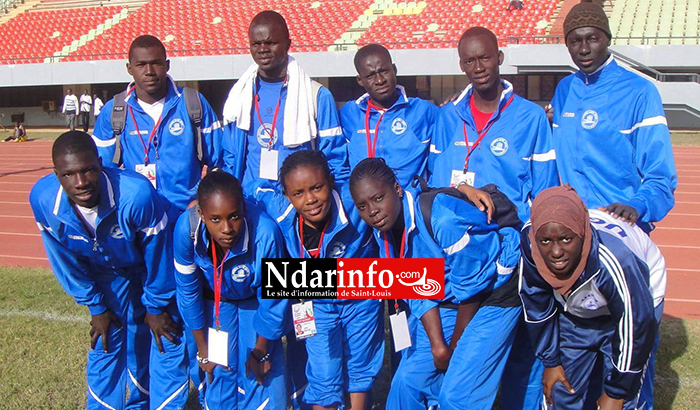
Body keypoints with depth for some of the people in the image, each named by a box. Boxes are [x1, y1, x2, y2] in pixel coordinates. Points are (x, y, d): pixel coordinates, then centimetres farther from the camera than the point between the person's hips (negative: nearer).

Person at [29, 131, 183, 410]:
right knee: (104, 345, 8)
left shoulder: (138, 194, -41)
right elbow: (66, 262, -9)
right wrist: (95, 306, -1)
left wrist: (156, 307, -10)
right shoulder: (42, 199, -27)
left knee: (166, 344, 3)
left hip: (150, 269, -2)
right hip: (106, 274, 3)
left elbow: (157, 255, -23)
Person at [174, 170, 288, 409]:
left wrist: (260, 352, -7)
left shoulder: (266, 234, -38)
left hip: (255, 301, -1)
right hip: (214, 300, 1)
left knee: (262, 378, -4)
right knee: (220, 374, 2)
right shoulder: (186, 228, -32)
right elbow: (188, 292, -15)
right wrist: (203, 350, -5)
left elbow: (273, 300, -21)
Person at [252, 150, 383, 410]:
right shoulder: (281, 212, -25)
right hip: (317, 305, 1)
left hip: (361, 299, 0)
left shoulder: (356, 202, -33)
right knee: (323, 377, 7)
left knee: (360, 369, 21)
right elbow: (255, 187, -4)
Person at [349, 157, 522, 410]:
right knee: (408, 379, 6)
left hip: (492, 294, -7)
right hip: (446, 300, 7)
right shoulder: (383, 230, -7)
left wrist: (455, 344, -7)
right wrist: (437, 345, -9)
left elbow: (471, 288, -21)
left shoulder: (443, 219, -32)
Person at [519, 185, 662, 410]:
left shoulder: (613, 260, -41)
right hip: (573, 312, 4)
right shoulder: (529, 242, -30)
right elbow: (536, 307, -10)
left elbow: (637, 326, -25)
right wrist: (550, 361, 0)